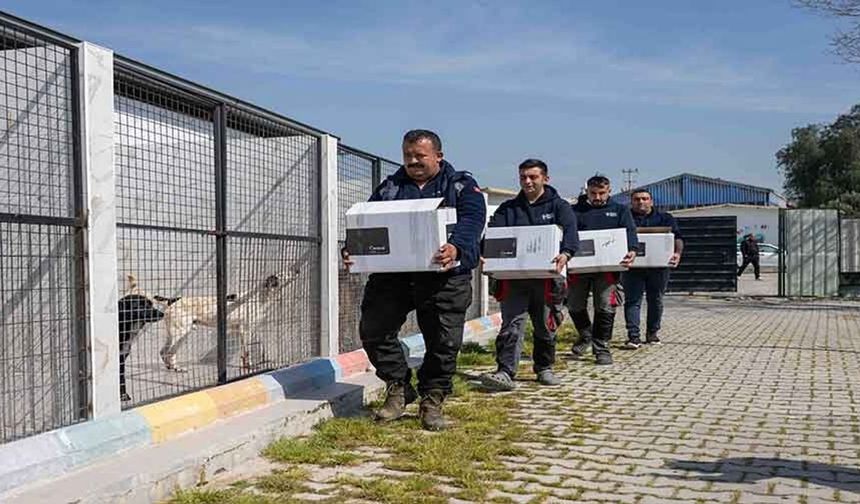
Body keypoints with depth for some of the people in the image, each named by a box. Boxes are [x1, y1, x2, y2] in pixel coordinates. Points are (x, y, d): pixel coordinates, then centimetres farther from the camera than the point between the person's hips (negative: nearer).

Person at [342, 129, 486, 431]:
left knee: (443, 341, 1)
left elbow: (471, 221, -13)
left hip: (444, 278, -3)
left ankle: (432, 400, 20)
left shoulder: (462, 186, 5)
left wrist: (457, 248, -34)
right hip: (391, 274, 3)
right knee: (373, 330, 0)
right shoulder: (389, 187, 16)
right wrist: (352, 249, -14)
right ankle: (398, 388, 18)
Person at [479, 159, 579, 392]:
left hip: (546, 278, 0)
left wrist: (565, 253, -32)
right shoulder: (508, 208, 14)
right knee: (511, 325, -10)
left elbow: (570, 231, -11)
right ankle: (505, 372, -15)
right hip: (514, 277, 1)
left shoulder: (559, 206, 7)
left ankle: (544, 368, 27)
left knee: (546, 326, 11)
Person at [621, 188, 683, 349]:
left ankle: (652, 333, 21)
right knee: (632, 300, -8)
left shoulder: (665, 218, 13)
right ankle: (633, 336, -10)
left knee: (656, 300, 8)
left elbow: (677, 238, 2)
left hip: (659, 266, 2)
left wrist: (677, 253, -18)